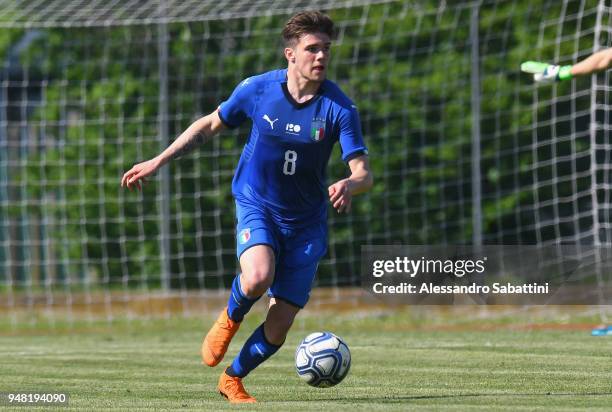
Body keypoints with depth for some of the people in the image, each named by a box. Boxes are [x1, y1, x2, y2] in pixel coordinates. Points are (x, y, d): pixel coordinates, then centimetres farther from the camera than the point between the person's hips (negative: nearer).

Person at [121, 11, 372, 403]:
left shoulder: (340, 108, -15)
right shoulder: (257, 89, -11)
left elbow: (364, 173, -18)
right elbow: (210, 124, 7)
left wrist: (350, 185, -43)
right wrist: (158, 162, 7)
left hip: (306, 220, 1)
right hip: (256, 205, -1)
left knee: (280, 324, -2)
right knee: (258, 278, -32)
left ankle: (233, 379, 27)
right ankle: (230, 318, 4)